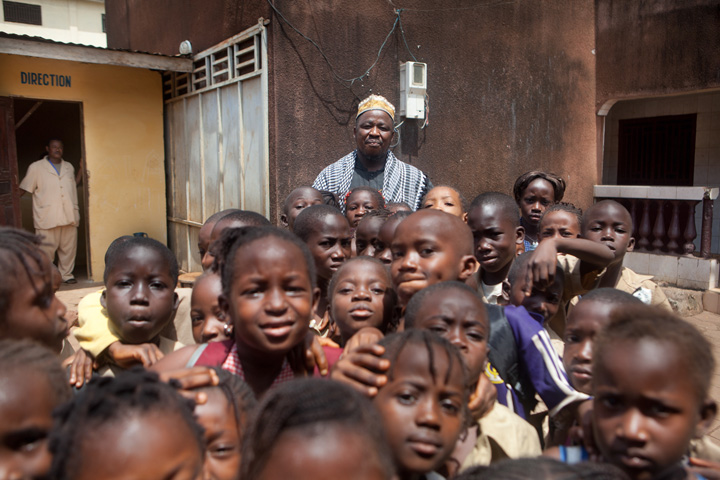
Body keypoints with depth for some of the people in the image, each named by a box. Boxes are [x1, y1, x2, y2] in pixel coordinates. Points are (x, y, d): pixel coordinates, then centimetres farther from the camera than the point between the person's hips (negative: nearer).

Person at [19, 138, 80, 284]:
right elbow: (25, 188, 4)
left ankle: (66, 274, 19)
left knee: (69, 247, 6)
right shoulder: (36, 167, 4)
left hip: (69, 216, 4)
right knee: (46, 248, -3)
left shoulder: (69, 167, 17)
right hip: (47, 217, -4)